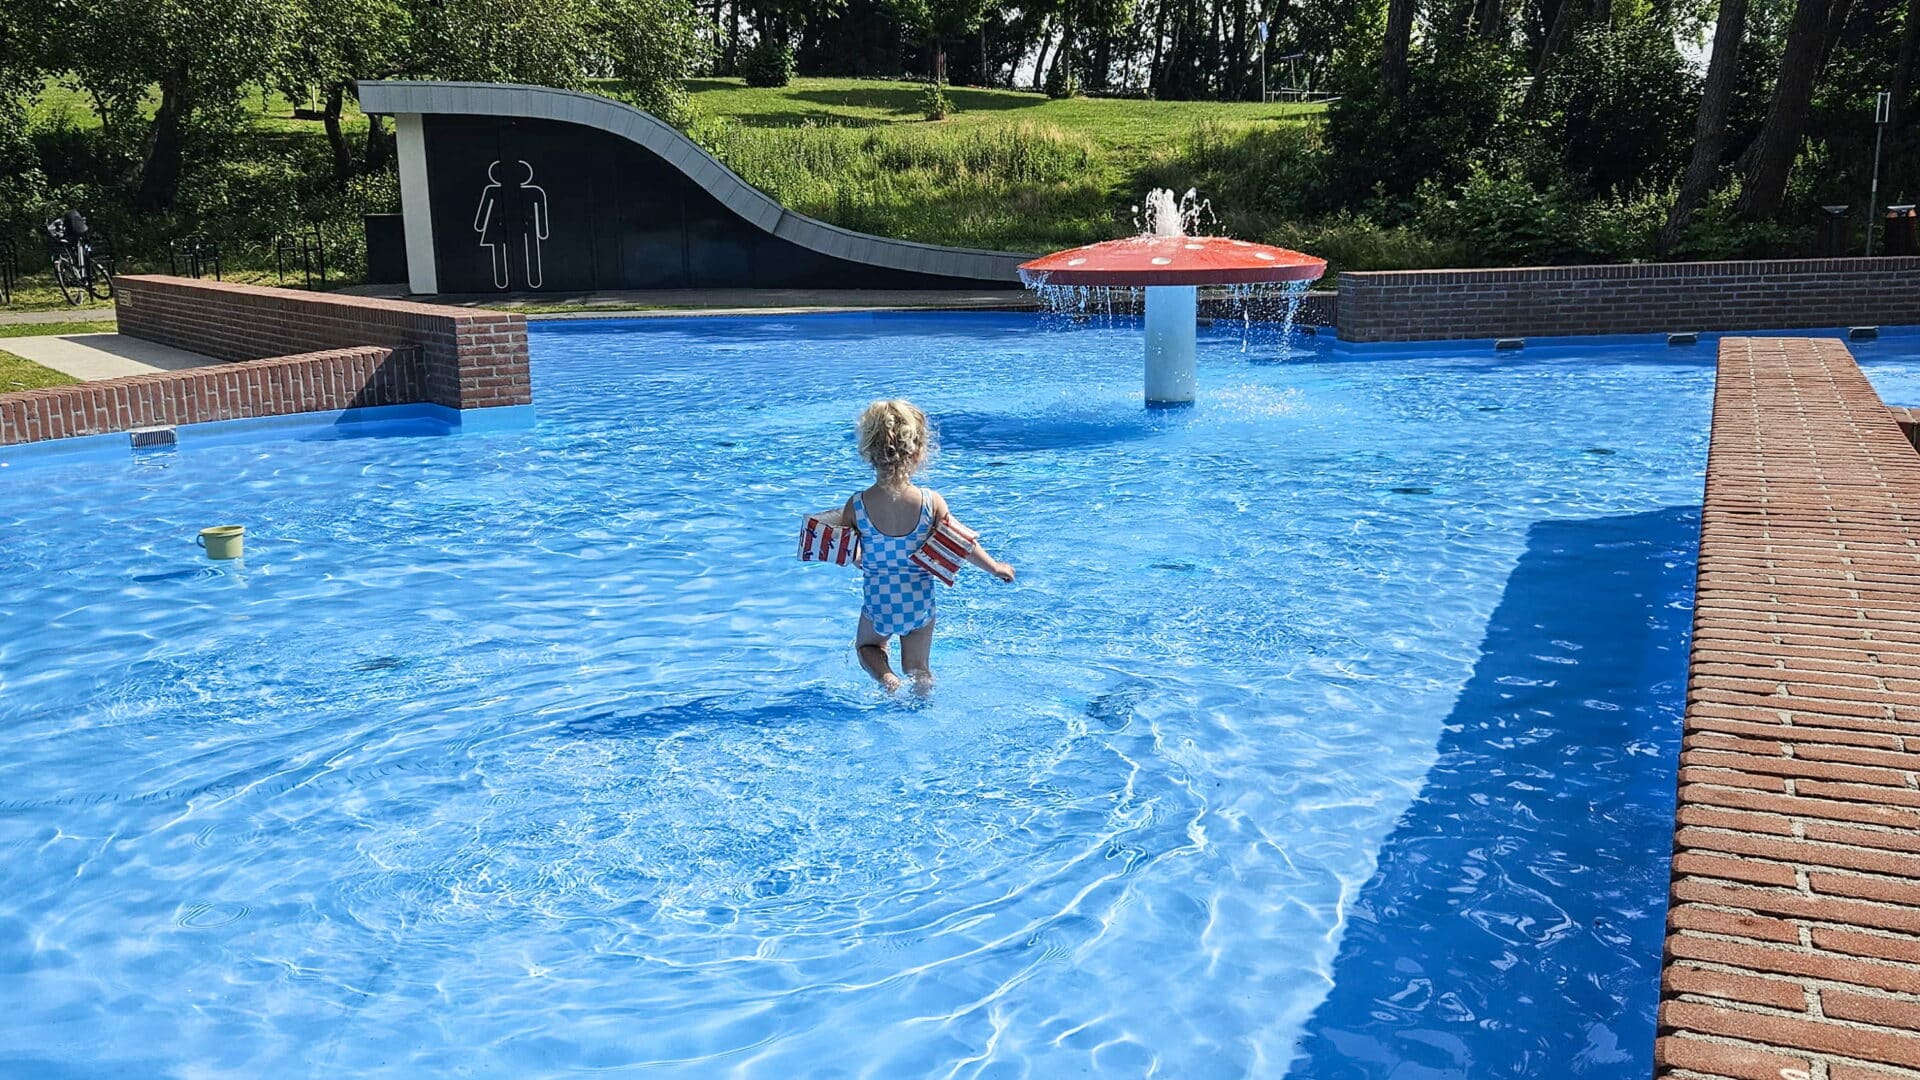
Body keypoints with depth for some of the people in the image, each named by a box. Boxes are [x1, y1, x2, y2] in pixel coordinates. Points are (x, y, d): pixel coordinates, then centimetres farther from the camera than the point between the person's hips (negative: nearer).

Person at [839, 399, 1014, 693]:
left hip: (878, 605, -1)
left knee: (867, 646, 28)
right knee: (918, 669, 23)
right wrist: (996, 567, 7)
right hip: (919, 604, 1)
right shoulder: (931, 501, -18)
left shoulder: (856, 506, -17)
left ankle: (886, 677, 0)